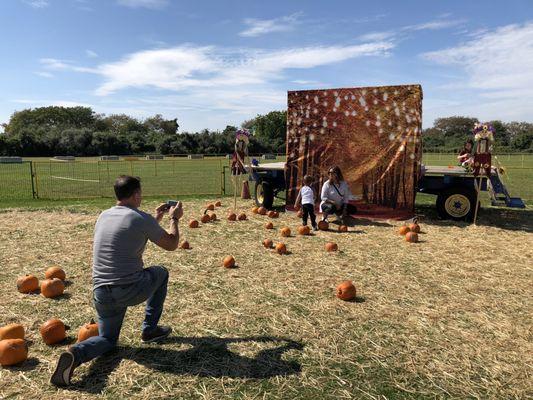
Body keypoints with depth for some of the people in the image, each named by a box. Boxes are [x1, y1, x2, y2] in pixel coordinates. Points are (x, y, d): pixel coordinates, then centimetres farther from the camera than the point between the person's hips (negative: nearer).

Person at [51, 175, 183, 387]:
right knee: (161, 272, 25)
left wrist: (157, 218, 30)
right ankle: (150, 329, 25)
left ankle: (77, 353, -9)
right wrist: (174, 218, 16)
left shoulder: (104, 216, 10)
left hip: (101, 294, 6)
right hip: (132, 290, -6)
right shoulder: (141, 218, -11)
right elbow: (171, 244, 0)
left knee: (108, 338, 25)